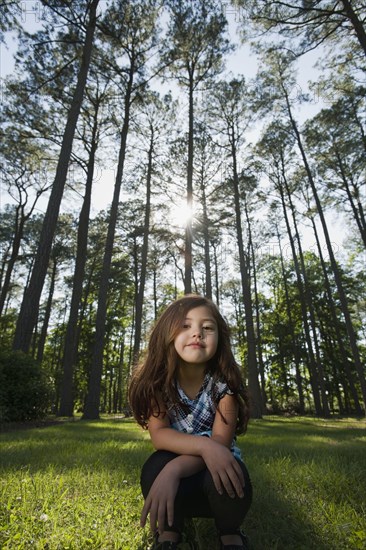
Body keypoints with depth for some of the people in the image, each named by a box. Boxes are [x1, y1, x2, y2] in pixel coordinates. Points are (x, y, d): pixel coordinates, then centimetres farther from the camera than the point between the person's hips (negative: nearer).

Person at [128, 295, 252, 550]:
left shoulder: (224, 383, -19)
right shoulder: (156, 380, -16)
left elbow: (221, 443, -23)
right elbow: (159, 435, -20)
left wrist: (174, 470, -40)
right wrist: (205, 446, -37)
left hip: (215, 469, 1)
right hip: (175, 462, 0)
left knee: (228, 481, -34)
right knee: (157, 467, -33)